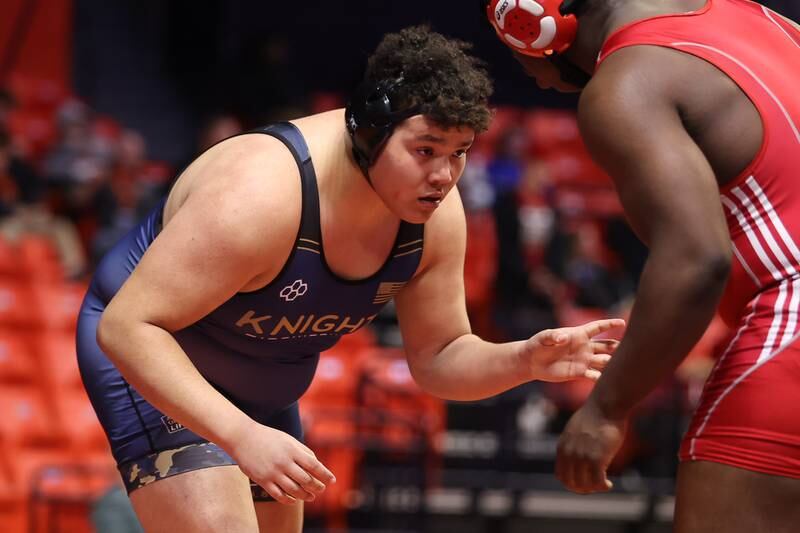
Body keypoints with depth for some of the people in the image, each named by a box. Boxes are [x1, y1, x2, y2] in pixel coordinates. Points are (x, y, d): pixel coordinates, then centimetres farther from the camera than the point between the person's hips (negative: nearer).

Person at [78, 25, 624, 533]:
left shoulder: (436, 214, -16)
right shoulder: (259, 195, -37)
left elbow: (437, 357, -2)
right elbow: (126, 327, -37)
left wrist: (524, 361, -24)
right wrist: (242, 436, -45)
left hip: (255, 391, 8)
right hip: (148, 358, -8)